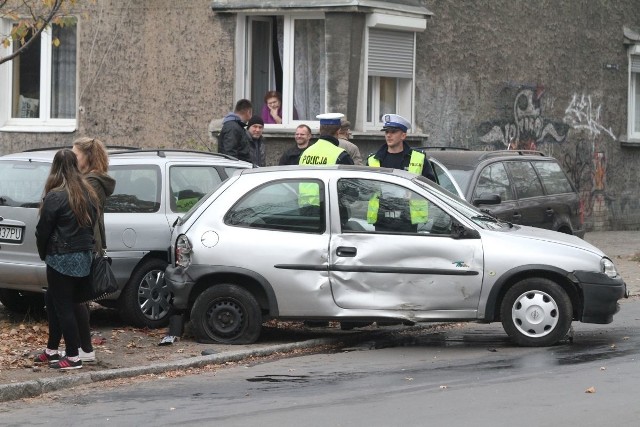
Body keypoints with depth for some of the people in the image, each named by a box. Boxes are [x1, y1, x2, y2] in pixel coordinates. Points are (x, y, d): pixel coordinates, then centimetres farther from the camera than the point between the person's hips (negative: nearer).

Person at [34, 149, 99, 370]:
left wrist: (43, 253, 6)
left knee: (62, 306, 0)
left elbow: (43, 230, -10)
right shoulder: (88, 194, 5)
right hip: (84, 257, 7)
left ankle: (73, 357, 1)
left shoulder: (55, 196, -15)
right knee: (53, 300, 19)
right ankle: (52, 351, 24)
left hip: (62, 258, -7)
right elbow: (92, 223, 8)